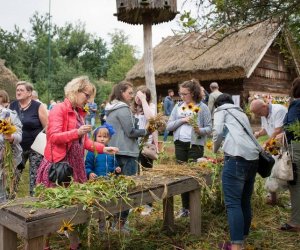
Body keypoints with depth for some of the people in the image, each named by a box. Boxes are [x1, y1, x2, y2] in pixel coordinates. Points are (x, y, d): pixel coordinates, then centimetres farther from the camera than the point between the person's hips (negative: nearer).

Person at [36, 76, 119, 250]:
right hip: (58, 165, -8)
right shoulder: (59, 109, -11)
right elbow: (53, 137, -19)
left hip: (75, 166, 8)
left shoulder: (80, 112, 13)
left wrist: (103, 149, 6)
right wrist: (77, 132, -28)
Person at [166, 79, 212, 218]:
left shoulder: (202, 107, -4)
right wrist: (182, 120, -11)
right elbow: (168, 126, 4)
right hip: (180, 144, 4)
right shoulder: (178, 106, 7)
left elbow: (209, 128, -5)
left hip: (195, 145, -4)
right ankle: (185, 207, 21)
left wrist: (200, 130, -25)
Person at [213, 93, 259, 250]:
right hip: (253, 158, 7)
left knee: (233, 203, -8)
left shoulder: (221, 109, 13)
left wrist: (215, 149, 14)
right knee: (245, 201, 14)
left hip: (237, 157, -7)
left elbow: (218, 131, -3)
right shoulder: (241, 112, 32)